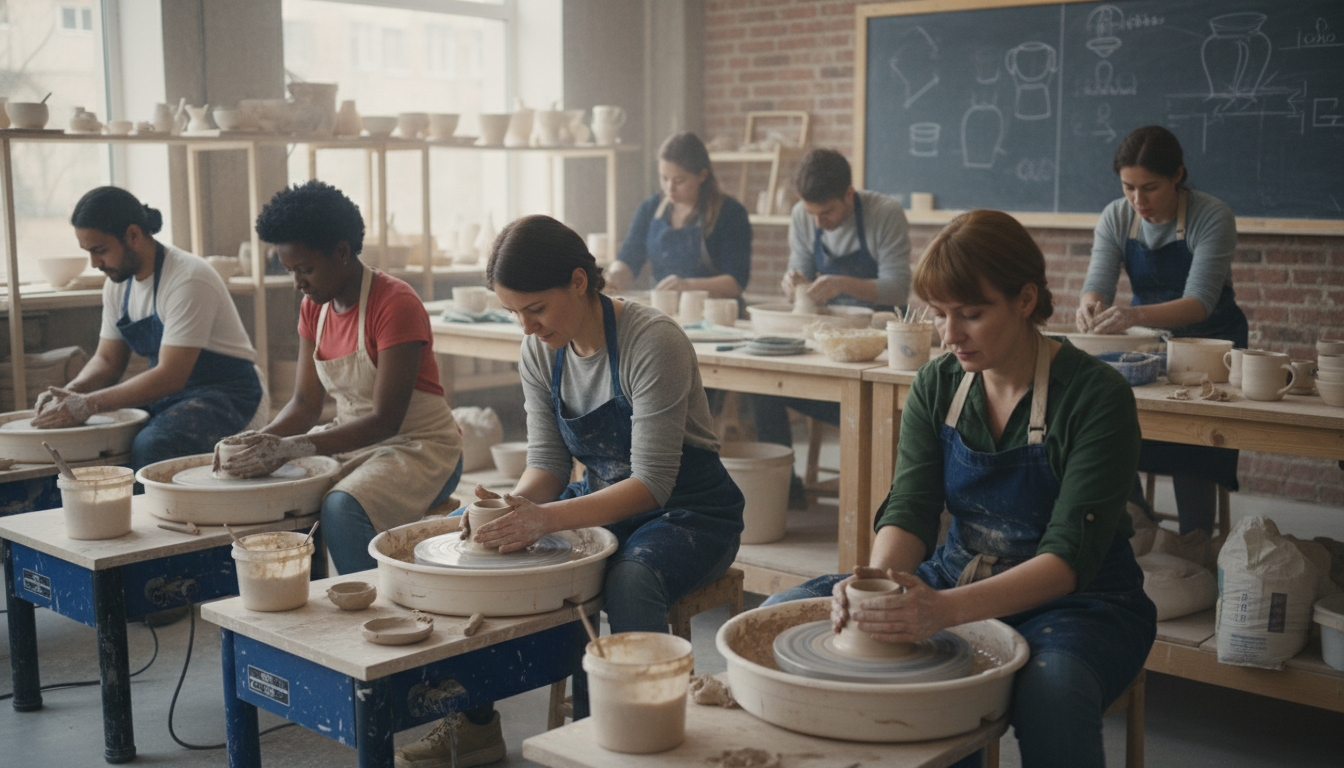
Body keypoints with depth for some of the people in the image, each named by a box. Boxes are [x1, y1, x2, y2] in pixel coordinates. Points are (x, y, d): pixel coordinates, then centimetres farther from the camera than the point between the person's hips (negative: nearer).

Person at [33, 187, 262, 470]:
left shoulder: (189, 280, -22)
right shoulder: (117, 283, 5)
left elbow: (171, 376, -26)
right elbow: (107, 359, 12)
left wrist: (89, 404, -28)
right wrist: (69, 393, -9)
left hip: (223, 393, -8)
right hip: (165, 394, 8)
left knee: (150, 446, -35)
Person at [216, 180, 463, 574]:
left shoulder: (395, 304, -20)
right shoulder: (314, 308, 6)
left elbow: (385, 420, -24)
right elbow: (305, 403, 5)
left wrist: (289, 448, -31)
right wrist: (263, 439, -16)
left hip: (421, 448, -8)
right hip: (354, 444, 8)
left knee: (342, 507, -34)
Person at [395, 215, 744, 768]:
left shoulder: (653, 342, -25)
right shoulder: (541, 353, -3)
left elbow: (652, 483, -27)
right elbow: (547, 462, -1)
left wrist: (546, 518, -38)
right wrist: (515, 506, -24)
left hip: (689, 512, -7)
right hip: (602, 503, 7)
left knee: (629, 580, -38)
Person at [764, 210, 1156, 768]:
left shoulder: (1095, 394, -18)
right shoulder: (936, 386, -1)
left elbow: (1071, 555, -24)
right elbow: (909, 507, -7)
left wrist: (947, 608, -39)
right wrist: (878, 579, -31)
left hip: (1077, 598, -5)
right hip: (959, 581, 5)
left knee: (1051, 691, -40)